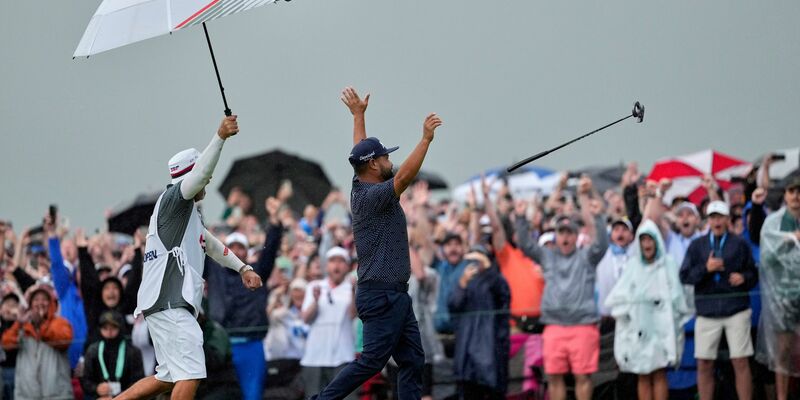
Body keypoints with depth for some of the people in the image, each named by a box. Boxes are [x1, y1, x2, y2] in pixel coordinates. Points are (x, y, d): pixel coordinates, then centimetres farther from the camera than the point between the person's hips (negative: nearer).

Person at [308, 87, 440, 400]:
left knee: (412, 360, 5)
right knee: (372, 360, -9)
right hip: (381, 295, -10)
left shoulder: (360, 187, 12)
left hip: (396, 295, 10)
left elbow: (361, 152, 27)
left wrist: (358, 115, 36)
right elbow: (404, 176, -29)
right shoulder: (372, 196, -14)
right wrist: (425, 139, -31)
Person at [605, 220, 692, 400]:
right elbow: (618, 295, 2)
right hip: (638, 328, 2)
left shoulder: (669, 265, 4)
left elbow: (677, 296, 0)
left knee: (660, 374, -5)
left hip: (662, 327, -2)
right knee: (643, 376, 1)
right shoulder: (632, 266, 9)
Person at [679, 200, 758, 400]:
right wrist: (705, 269, -13)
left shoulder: (740, 244, 6)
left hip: (736, 310, -1)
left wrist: (743, 277, -14)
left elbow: (753, 274, 7)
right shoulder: (697, 245, 9)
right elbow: (684, 276, 2)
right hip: (707, 311, 1)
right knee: (704, 365, 2)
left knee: (741, 363, -4)